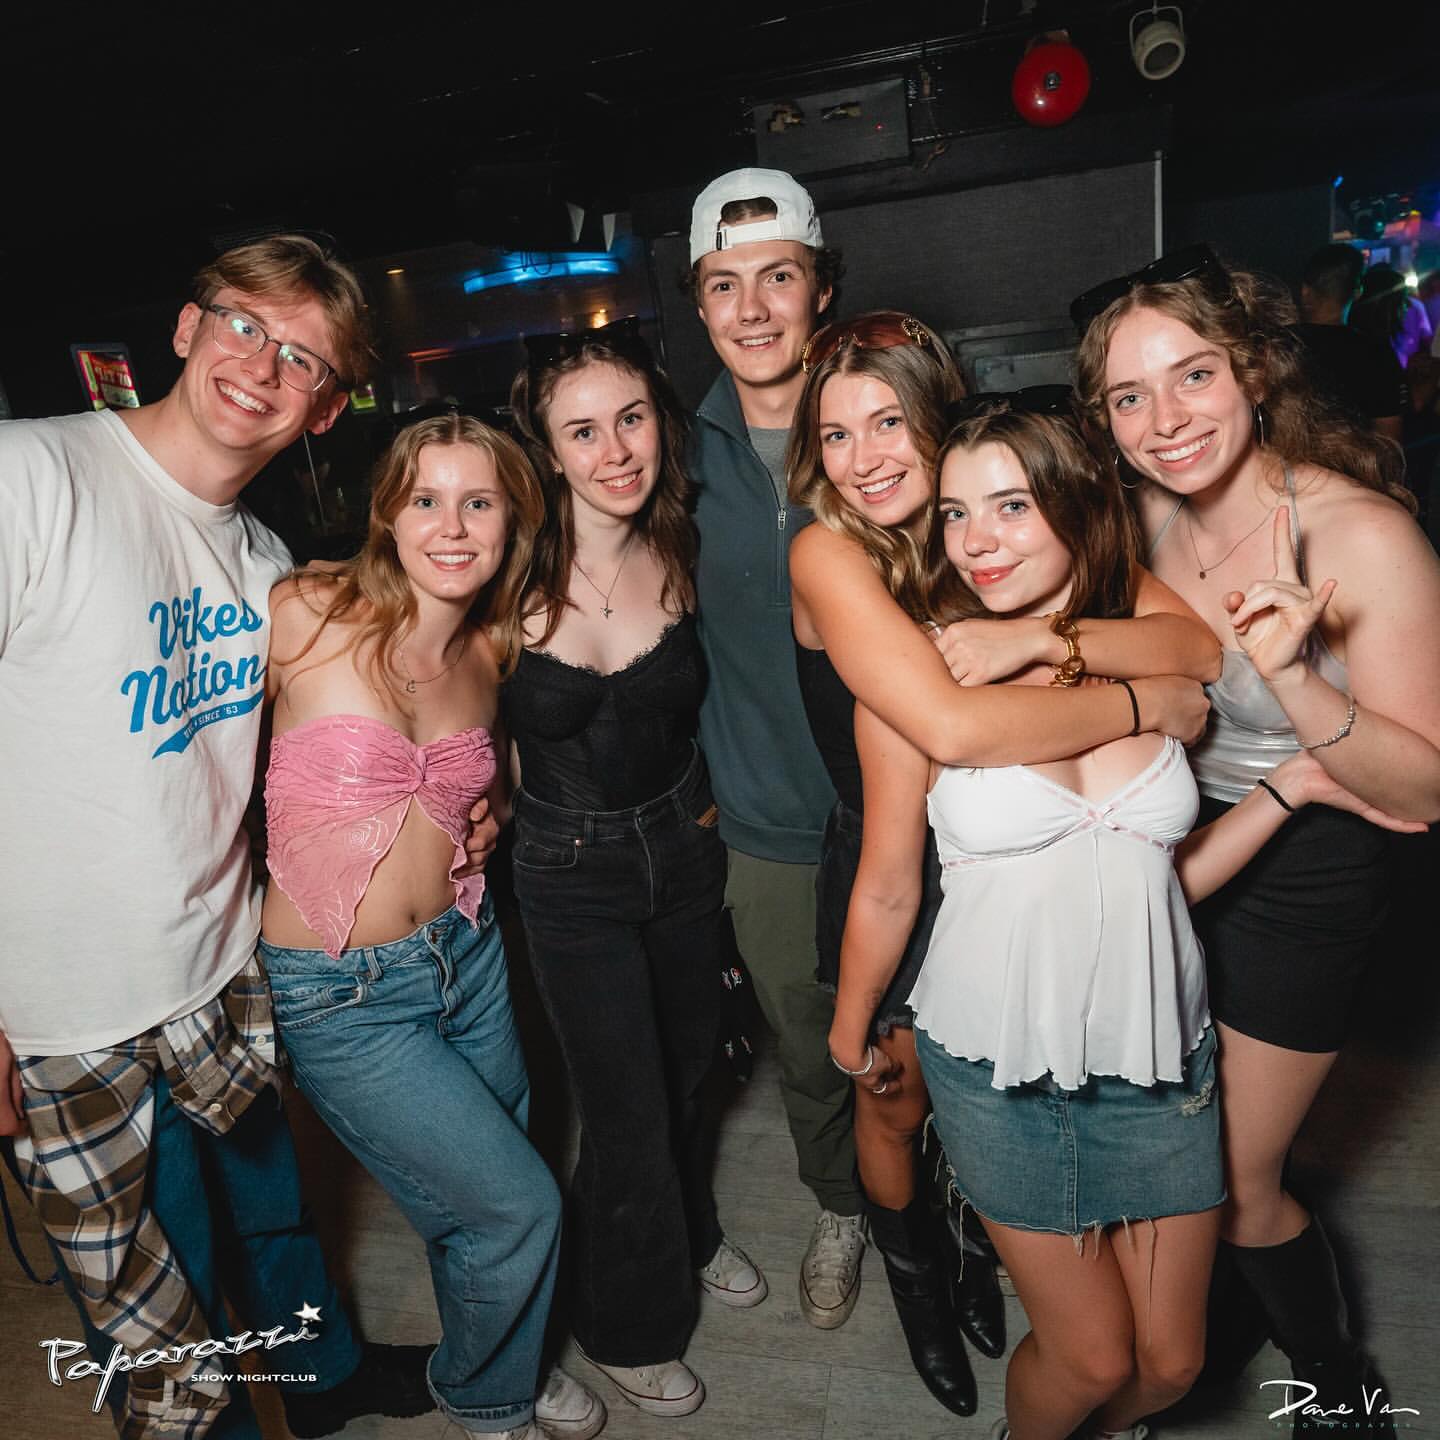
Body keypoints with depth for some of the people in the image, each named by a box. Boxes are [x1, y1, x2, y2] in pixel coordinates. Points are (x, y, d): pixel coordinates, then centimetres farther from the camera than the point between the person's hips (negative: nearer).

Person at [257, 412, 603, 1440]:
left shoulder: (488, 656, 2)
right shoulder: (309, 617, -15)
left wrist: (484, 819, 3)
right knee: (519, 1205, 1)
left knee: (481, 1202, 20)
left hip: (466, 956, 5)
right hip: (339, 995, -5)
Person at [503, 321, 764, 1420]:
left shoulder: (679, 554, -9)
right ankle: (634, 1327, 39)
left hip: (686, 844, 4)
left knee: (689, 1065, 23)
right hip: (574, 874, -4)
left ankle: (692, 1235, 55)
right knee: (627, 1117, 8)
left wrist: (708, 795, 5)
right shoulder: (515, 579, -21)